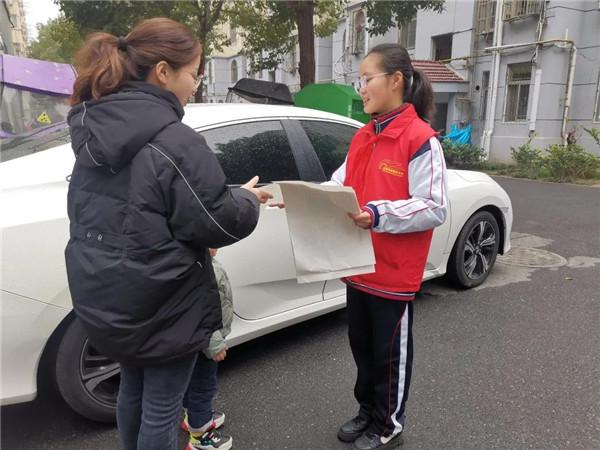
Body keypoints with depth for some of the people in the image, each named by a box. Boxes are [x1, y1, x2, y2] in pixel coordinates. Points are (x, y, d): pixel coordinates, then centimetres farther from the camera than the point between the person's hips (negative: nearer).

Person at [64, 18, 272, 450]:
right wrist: (246, 199, 1)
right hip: (162, 303, -8)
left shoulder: (92, 132, 3)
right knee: (162, 408, 11)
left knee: (133, 390, 26)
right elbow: (215, 223, -19)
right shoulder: (174, 142, -22)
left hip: (106, 298, 8)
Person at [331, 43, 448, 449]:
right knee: (361, 344, 20)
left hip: (395, 273, -7)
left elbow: (435, 209, -19)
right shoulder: (362, 137, 9)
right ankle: (368, 412, 41)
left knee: (390, 351, 11)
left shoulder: (421, 140, -15)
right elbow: (340, 186, 8)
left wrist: (378, 214, -28)